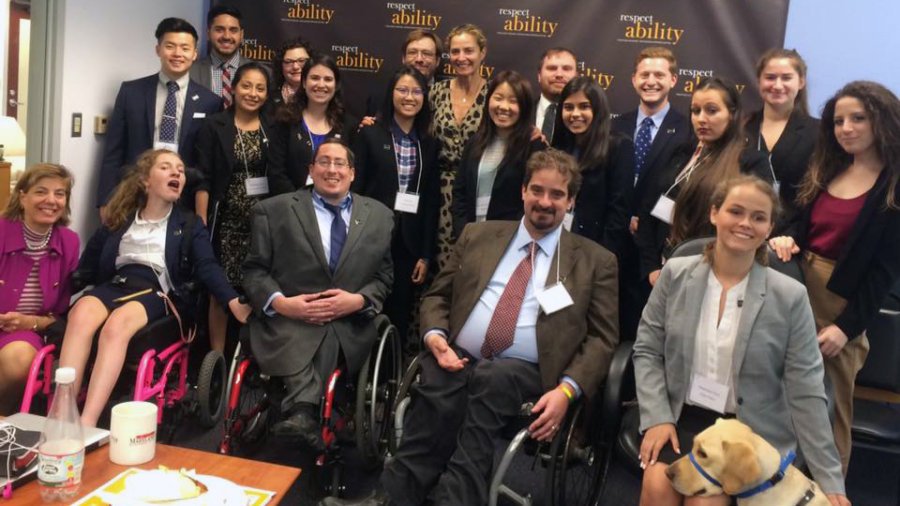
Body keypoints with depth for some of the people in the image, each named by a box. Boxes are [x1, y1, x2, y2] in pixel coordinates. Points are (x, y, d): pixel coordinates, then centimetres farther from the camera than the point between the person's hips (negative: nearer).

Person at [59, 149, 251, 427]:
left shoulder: (189, 224, 17)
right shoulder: (119, 221, 22)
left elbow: (207, 267, 1)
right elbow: (87, 267, 23)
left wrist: (234, 301, -16)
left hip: (157, 290, -2)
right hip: (115, 284, 2)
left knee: (117, 325, -35)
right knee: (81, 314, -33)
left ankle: (86, 425, -45)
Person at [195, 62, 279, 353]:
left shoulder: (274, 129, 8)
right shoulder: (214, 126, 0)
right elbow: (203, 179, -4)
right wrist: (201, 223, -9)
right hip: (227, 221, -2)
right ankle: (217, 357, 12)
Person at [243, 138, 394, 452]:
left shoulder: (379, 216, 14)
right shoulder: (274, 210, 8)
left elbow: (384, 277, 13)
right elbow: (254, 270, 7)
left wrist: (359, 300, -8)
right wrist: (280, 302, -12)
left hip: (348, 326, 1)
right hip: (286, 321, -1)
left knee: (327, 340, -33)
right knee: (299, 345, -34)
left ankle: (300, 414, -32)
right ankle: (306, 415, -34)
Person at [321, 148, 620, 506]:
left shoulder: (596, 261, 10)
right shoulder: (478, 236, 17)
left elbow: (602, 338, 5)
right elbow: (438, 295, 19)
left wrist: (567, 389, -11)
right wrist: (434, 336, -3)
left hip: (525, 374, -1)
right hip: (458, 360, 2)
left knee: (491, 378, -35)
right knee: (440, 387, -33)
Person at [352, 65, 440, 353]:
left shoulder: (430, 144, 10)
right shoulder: (370, 135, 1)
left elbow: (432, 202, 8)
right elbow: (355, 189, -2)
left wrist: (426, 255, 4)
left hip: (410, 243, 3)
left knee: (400, 317, 6)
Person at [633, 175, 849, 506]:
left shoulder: (790, 296, -6)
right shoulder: (676, 273, -1)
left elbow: (806, 392, -4)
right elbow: (647, 351, 3)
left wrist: (829, 479, -5)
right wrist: (656, 418, -10)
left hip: (752, 430, -1)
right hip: (682, 416, 2)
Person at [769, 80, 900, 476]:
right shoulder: (826, 169, 10)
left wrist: (849, 325, -14)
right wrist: (787, 239, -10)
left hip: (843, 304, -5)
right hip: (798, 288, 5)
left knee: (830, 403, 9)